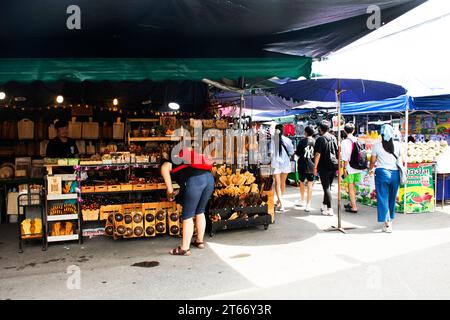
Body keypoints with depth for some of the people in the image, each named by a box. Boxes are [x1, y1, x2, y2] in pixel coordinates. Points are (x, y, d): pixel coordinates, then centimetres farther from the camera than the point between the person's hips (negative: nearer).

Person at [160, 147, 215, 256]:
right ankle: (200, 241, 35)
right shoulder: (179, 158, 36)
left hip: (195, 181, -7)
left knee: (187, 216, 5)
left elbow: (170, 190, 12)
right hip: (209, 177, 7)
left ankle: (184, 249, 11)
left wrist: (171, 195, 32)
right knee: (200, 212, 22)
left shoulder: (165, 167, 18)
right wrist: (180, 192, 48)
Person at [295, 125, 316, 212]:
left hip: (302, 165, -1)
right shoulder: (315, 142, -3)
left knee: (302, 183, 18)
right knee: (310, 185, 3)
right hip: (312, 166, 2)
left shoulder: (302, 141, -10)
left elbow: (298, 153, -5)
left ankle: (302, 201, 32)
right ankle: (308, 205, -1)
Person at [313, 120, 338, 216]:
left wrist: (315, 167, -11)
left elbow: (318, 154, -15)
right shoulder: (333, 138, 8)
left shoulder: (320, 139, -12)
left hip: (324, 167, -6)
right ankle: (324, 205, 30)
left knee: (326, 187, -3)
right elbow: (337, 151, 14)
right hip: (334, 165, 7)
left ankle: (329, 209, -3)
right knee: (328, 186, 17)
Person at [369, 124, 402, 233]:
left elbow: (373, 160, 2)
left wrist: (371, 169, 21)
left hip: (382, 172, -2)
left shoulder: (377, 145, -4)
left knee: (383, 198, 2)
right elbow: (401, 160, 5)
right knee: (392, 198, 16)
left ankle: (386, 223, -2)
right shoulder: (398, 145, 0)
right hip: (395, 173, 3)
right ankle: (390, 219, 31)